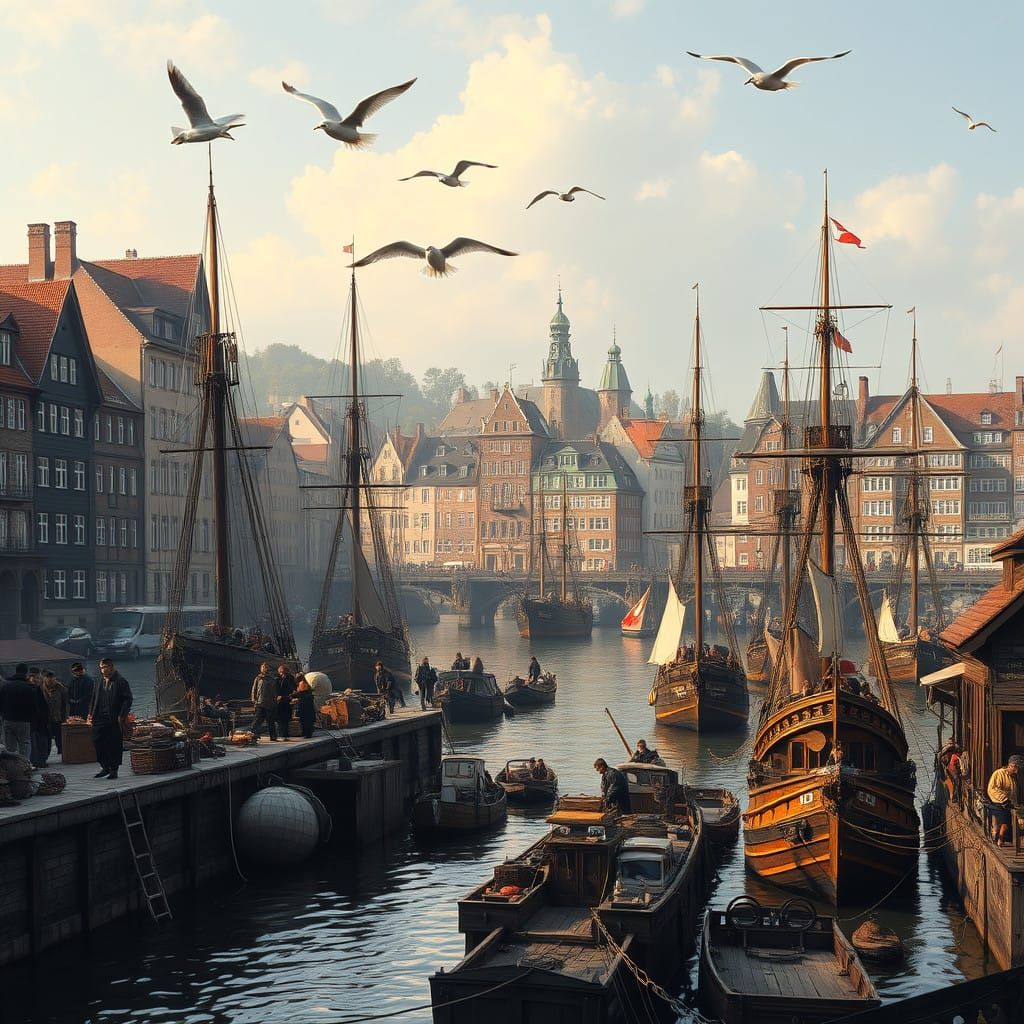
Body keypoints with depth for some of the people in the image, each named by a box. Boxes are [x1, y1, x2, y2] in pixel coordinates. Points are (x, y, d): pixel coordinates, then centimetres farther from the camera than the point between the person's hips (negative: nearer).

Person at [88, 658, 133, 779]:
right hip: (99, 718, 6)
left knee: (114, 745, -1)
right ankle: (104, 767, 17)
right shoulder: (100, 681, 13)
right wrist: (91, 713, 11)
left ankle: (113, 769, 9)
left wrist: (122, 716, -15)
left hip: (115, 720, -6)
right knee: (97, 742, 4)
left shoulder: (121, 681, -5)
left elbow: (127, 700, -8)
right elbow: (94, 698, 21)